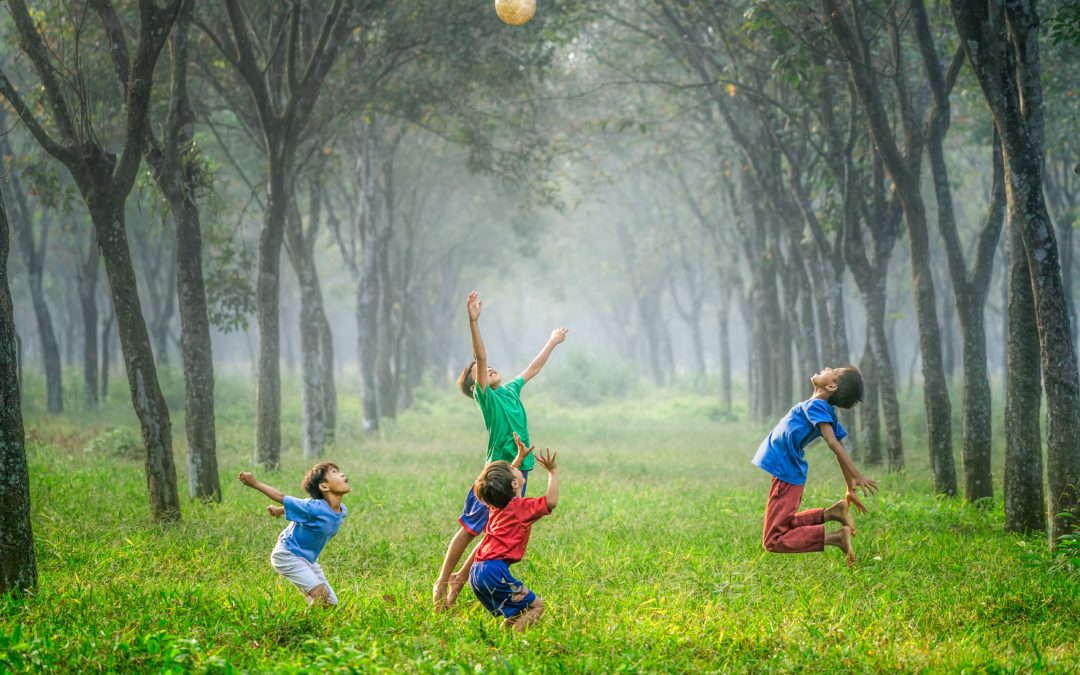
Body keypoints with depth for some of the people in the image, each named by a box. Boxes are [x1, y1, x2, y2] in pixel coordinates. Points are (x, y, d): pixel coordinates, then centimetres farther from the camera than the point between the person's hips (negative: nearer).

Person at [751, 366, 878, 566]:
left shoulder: (815, 406, -19)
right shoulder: (828, 412, 6)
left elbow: (834, 443, -29)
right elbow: (840, 450, 12)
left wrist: (858, 477, -37)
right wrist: (851, 489, 19)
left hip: (786, 476, -9)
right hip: (792, 474, 9)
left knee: (774, 541, -8)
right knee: (785, 526, 25)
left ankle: (836, 536, -18)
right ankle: (832, 513, 9)